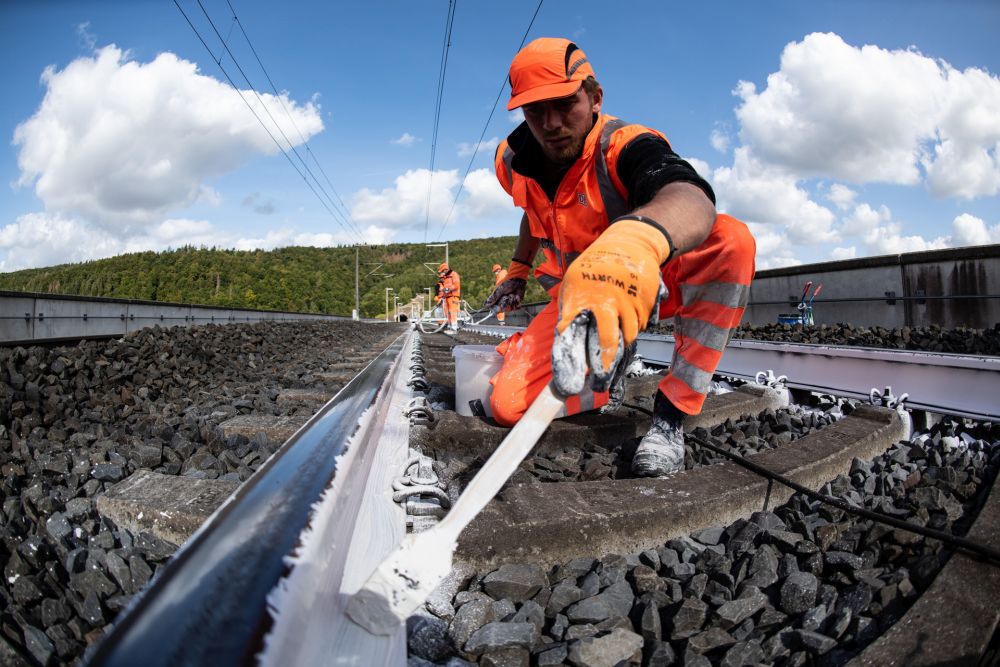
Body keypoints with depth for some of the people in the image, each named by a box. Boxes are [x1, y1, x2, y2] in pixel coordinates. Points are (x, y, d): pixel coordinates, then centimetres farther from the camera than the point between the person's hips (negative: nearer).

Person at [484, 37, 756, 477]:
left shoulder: (626, 146, -26)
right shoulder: (514, 161, -7)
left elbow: (693, 201, -51)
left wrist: (639, 238, -74)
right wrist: (517, 271, 26)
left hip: (652, 286, -3)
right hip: (576, 295, 4)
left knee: (732, 241, -37)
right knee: (507, 405, -17)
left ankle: (670, 414, -28)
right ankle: (609, 379, 13)